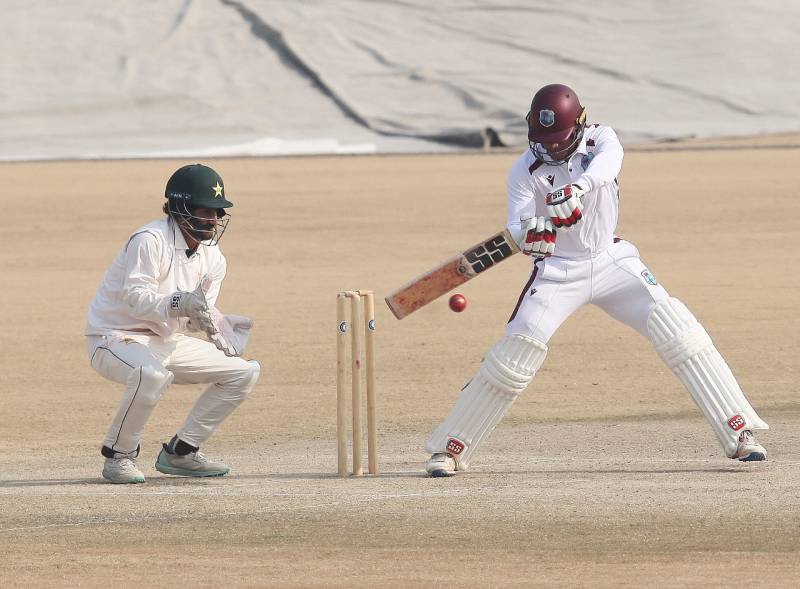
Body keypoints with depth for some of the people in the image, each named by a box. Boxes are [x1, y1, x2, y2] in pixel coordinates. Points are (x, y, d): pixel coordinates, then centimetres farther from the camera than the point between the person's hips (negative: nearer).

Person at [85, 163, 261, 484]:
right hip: (116, 337, -9)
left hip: (168, 342, 9)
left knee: (245, 371, 3)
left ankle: (180, 452, 10)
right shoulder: (149, 241, -20)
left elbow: (199, 313, 5)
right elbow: (136, 298, -29)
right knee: (153, 373, -41)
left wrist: (217, 323, -18)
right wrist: (179, 304, -45)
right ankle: (119, 457, -19)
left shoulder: (213, 258, 5)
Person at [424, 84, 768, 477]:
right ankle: (450, 449, -1)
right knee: (513, 355, -13)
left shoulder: (600, 139, -8)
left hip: (612, 263, 1)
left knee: (681, 333, -12)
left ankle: (739, 432, -8)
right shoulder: (525, 171, -10)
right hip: (557, 271, -1)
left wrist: (579, 187, -55)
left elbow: (608, 160, -33)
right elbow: (516, 231, -21)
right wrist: (529, 233, -47)